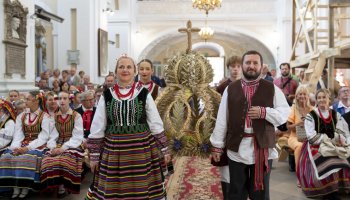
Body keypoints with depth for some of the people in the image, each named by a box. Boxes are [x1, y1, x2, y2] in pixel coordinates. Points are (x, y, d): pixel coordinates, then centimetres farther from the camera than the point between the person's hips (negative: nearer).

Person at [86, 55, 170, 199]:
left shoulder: (144, 94, 0)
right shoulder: (106, 96, 2)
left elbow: (156, 124, 4)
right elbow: (97, 128, 5)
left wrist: (164, 149, 4)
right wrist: (94, 155, 5)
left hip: (142, 150, -1)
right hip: (114, 151, 1)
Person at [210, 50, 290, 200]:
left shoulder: (272, 88, 4)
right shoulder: (230, 89, 4)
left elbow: (285, 113, 1)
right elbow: (221, 120, 2)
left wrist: (264, 112, -16)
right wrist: (217, 146, 0)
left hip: (262, 148, 0)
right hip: (237, 148, 1)